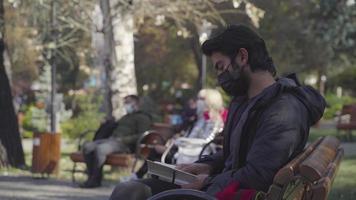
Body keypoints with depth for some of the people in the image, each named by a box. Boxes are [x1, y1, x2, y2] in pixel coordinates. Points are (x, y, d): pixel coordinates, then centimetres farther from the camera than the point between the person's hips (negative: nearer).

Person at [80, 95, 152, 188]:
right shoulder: (125, 117, 34)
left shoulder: (142, 117, 5)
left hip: (125, 144, -9)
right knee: (87, 146, -13)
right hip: (111, 139, 9)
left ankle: (96, 179, -28)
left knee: (100, 148, -34)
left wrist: (124, 139, -17)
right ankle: (91, 176, -17)